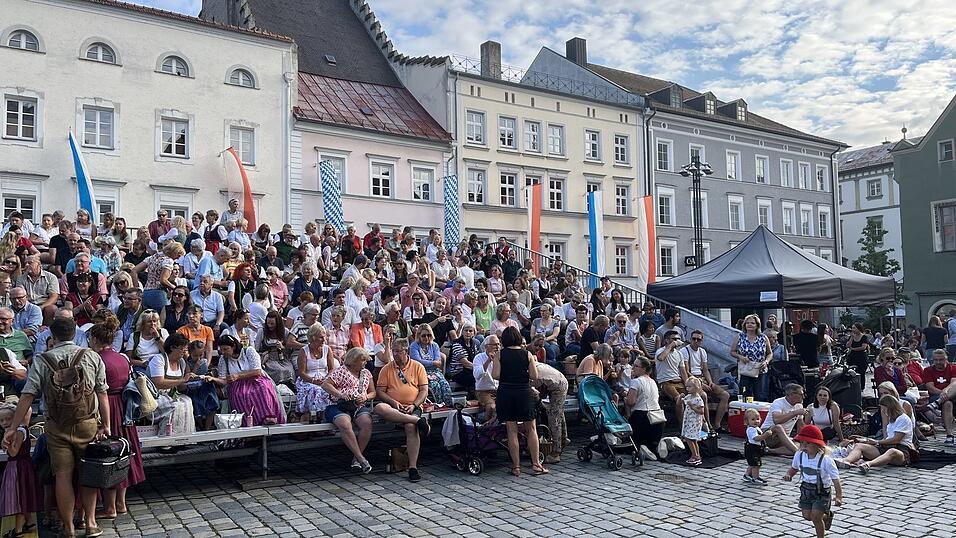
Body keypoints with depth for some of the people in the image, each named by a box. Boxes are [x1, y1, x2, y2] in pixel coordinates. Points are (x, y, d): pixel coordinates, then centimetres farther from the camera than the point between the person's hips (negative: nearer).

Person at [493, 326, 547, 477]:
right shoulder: (527, 355, 1)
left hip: (506, 393, 0)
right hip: (524, 392, 0)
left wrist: (494, 362, 9)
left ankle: (516, 467, 7)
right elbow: (534, 376, -3)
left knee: (512, 431, 5)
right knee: (531, 429, 11)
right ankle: (535, 464, 10)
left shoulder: (499, 355, -2)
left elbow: (496, 375, -9)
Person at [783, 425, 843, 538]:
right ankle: (826, 516, 40)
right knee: (807, 516, 10)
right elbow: (794, 468, 11)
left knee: (815, 517, -8)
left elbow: (835, 479, -19)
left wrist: (839, 496, -25)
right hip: (806, 490, 5)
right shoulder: (799, 456, -7)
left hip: (821, 492, -5)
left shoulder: (825, 460, -23)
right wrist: (788, 475, -10)